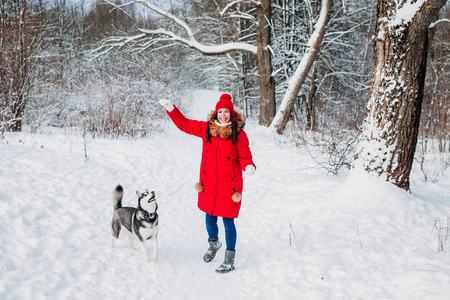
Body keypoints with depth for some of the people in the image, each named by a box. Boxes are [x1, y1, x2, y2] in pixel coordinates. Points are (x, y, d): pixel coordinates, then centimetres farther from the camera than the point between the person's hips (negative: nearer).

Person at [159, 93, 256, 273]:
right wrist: (171, 109, 7)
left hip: (229, 185, -4)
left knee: (228, 222, -1)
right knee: (210, 218, 14)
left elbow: (244, 156, -5)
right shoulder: (206, 128, 3)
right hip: (209, 184, 4)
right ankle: (213, 243, 46)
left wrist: (249, 166, -26)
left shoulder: (239, 134, -7)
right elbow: (184, 124, 12)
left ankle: (229, 261, 10)